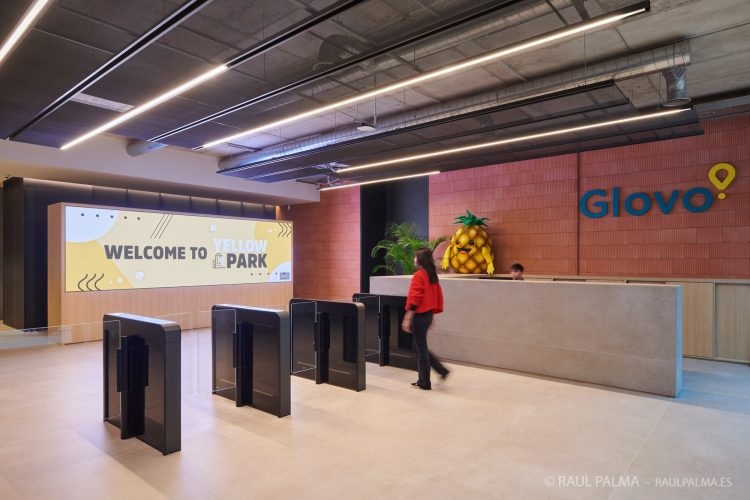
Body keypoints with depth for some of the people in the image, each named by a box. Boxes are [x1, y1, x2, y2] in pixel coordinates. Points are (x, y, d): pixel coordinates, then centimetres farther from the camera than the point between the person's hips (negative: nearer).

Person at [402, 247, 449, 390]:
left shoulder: (418, 275, -15)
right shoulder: (432, 275, 10)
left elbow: (414, 298, -21)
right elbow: (437, 296, 15)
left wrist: (407, 319, -20)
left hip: (419, 316, -8)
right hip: (428, 315, 8)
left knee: (421, 348, 3)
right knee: (420, 347, 20)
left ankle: (424, 383, 14)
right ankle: (442, 370, 18)